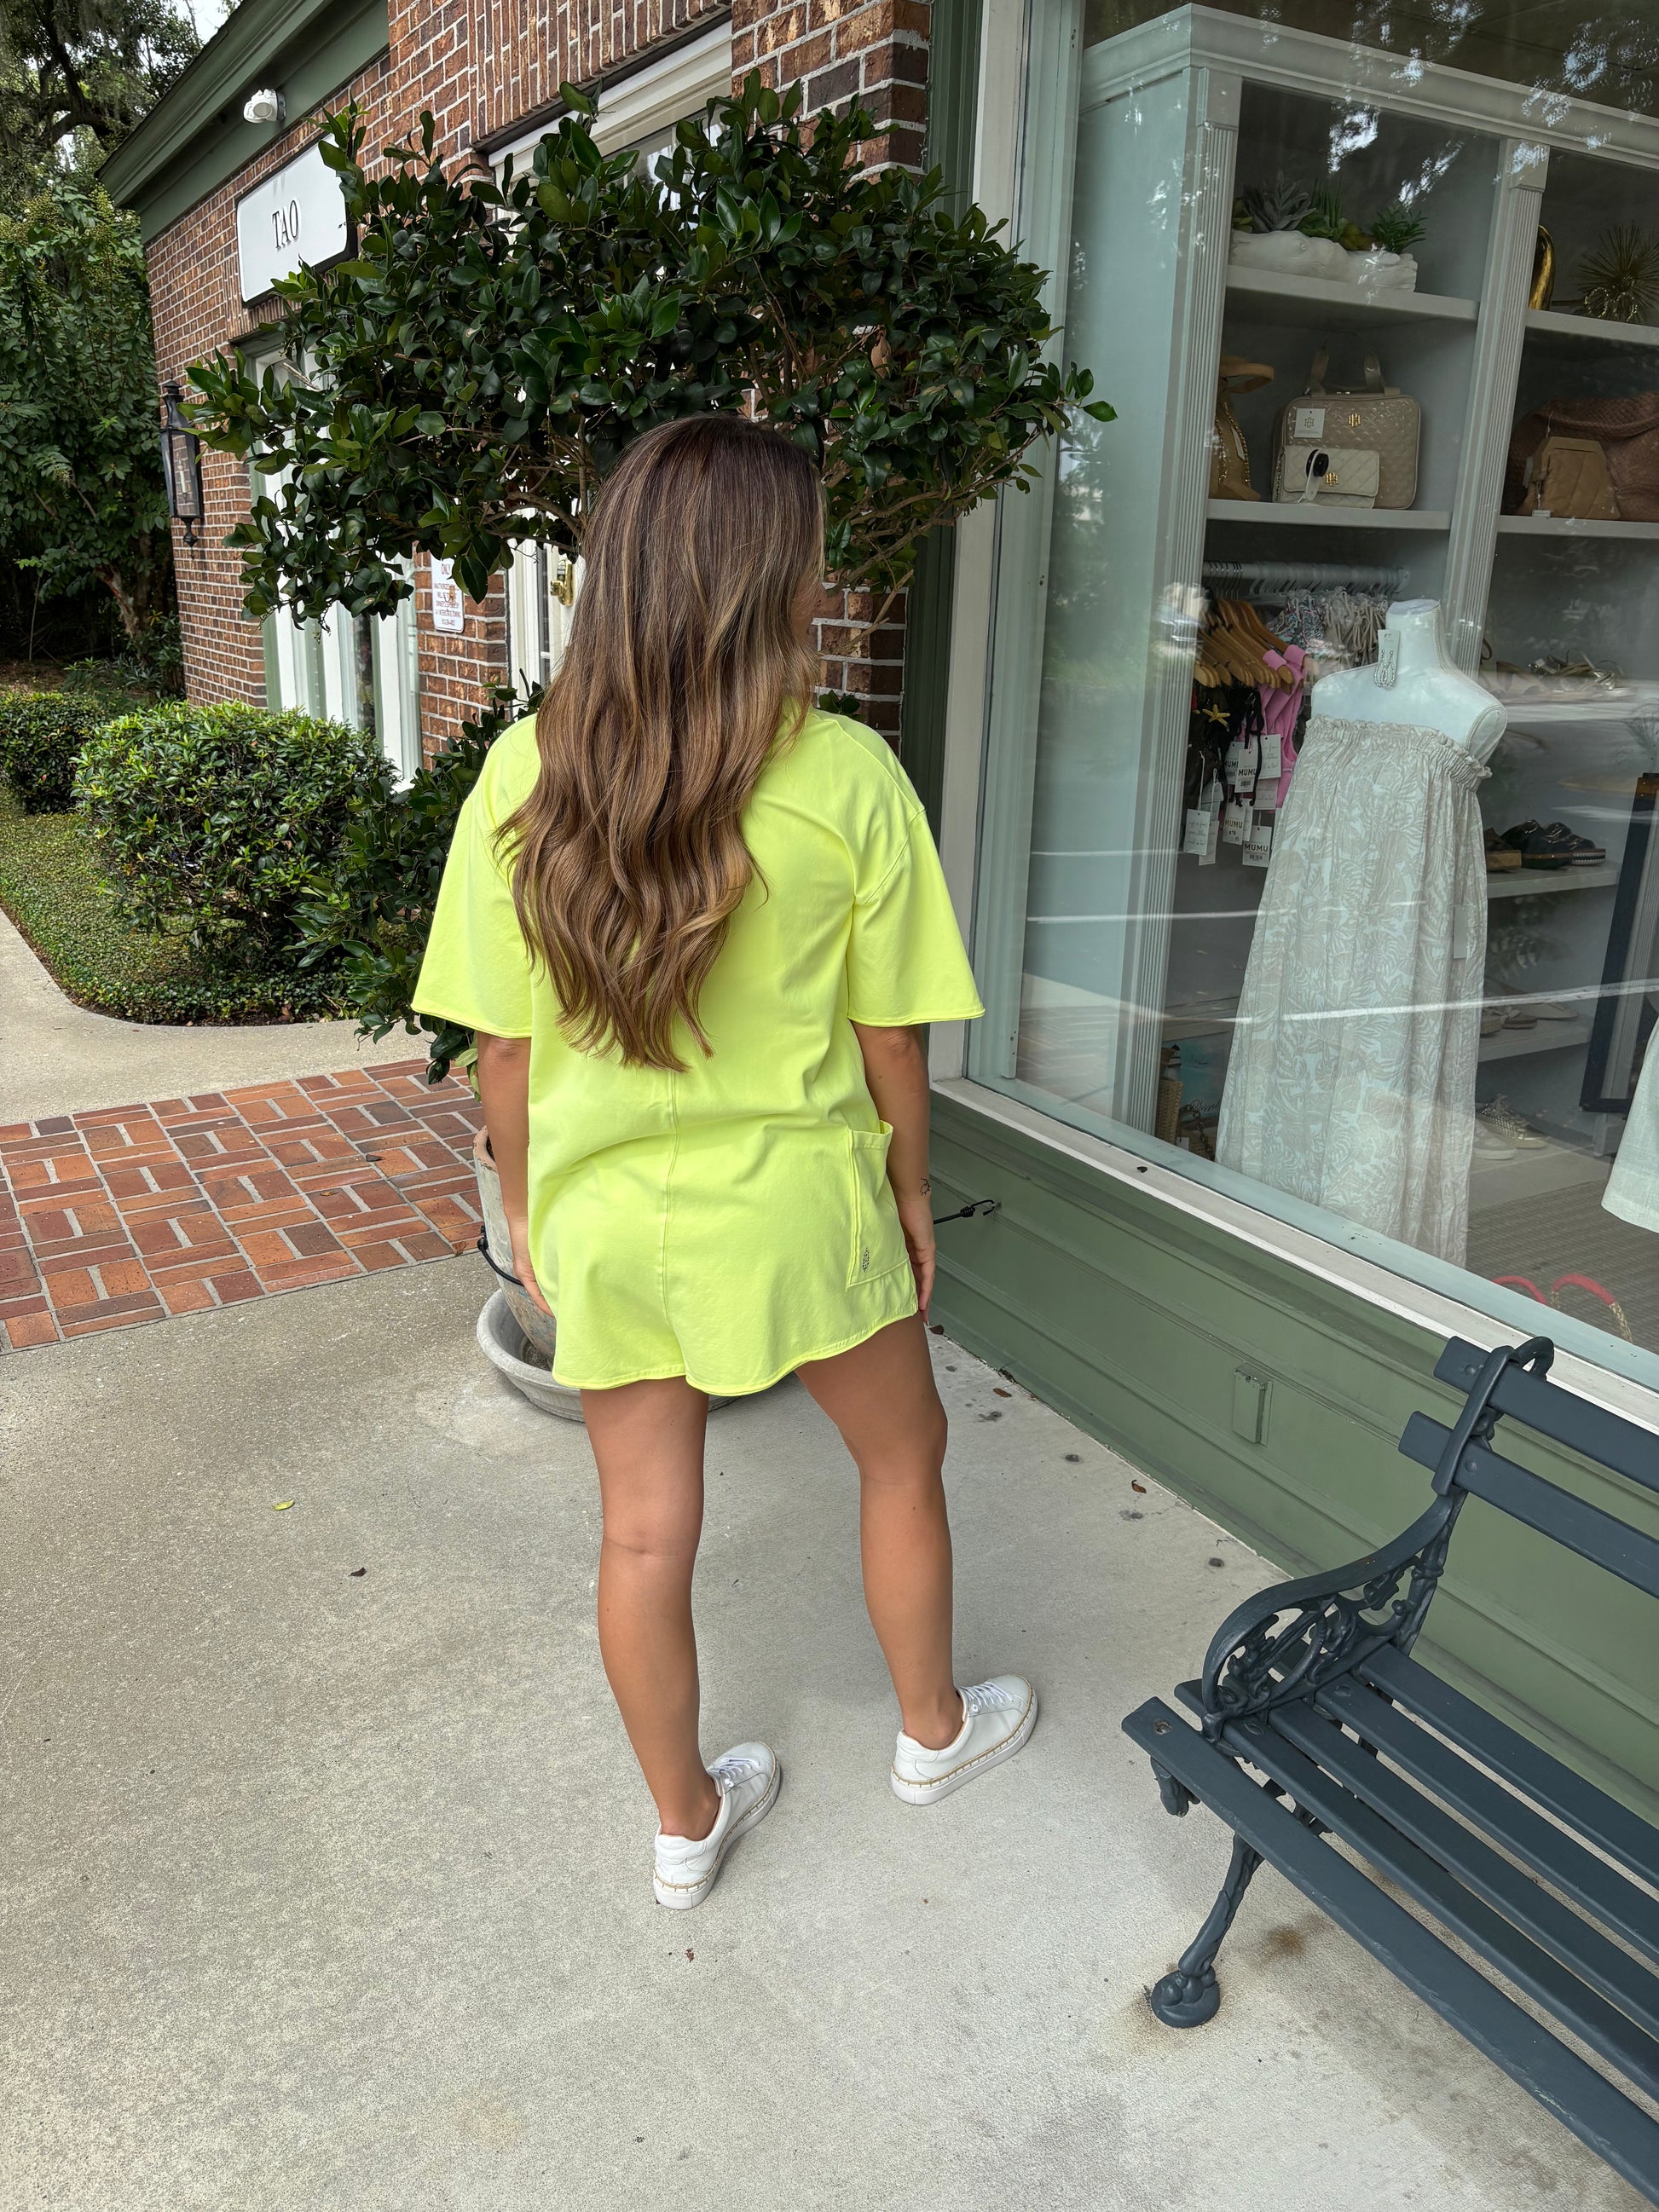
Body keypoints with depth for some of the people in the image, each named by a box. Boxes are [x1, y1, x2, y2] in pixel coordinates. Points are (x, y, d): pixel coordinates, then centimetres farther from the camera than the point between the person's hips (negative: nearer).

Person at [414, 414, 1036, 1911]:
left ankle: (688, 1822, 40)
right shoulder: (846, 776, -16)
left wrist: (528, 1211, 11)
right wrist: (910, 1187, 9)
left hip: (606, 1214, 3)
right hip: (791, 1204, -2)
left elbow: (506, 1042, -4)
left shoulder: (527, 773, -9)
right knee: (902, 1454, 24)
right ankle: (935, 1730, 46)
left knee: (645, 1531, 17)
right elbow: (887, 1032, -8)